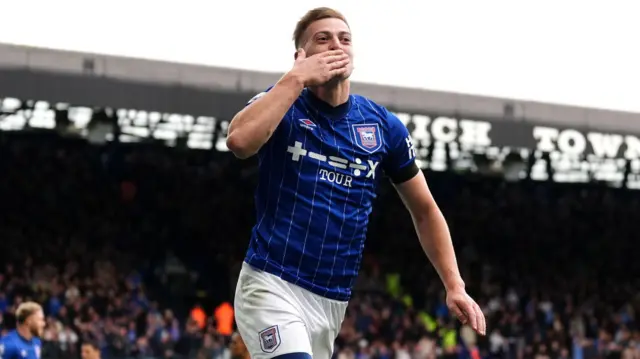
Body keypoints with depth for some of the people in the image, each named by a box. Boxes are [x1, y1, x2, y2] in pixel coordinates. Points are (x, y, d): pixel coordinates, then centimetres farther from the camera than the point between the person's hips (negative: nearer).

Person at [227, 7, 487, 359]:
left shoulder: (385, 127, 6)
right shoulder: (282, 103, -2)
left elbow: (425, 211, 15)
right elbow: (239, 141, -26)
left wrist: (454, 286, 5)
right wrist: (296, 78, -20)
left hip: (333, 302, 5)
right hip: (272, 286, -5)